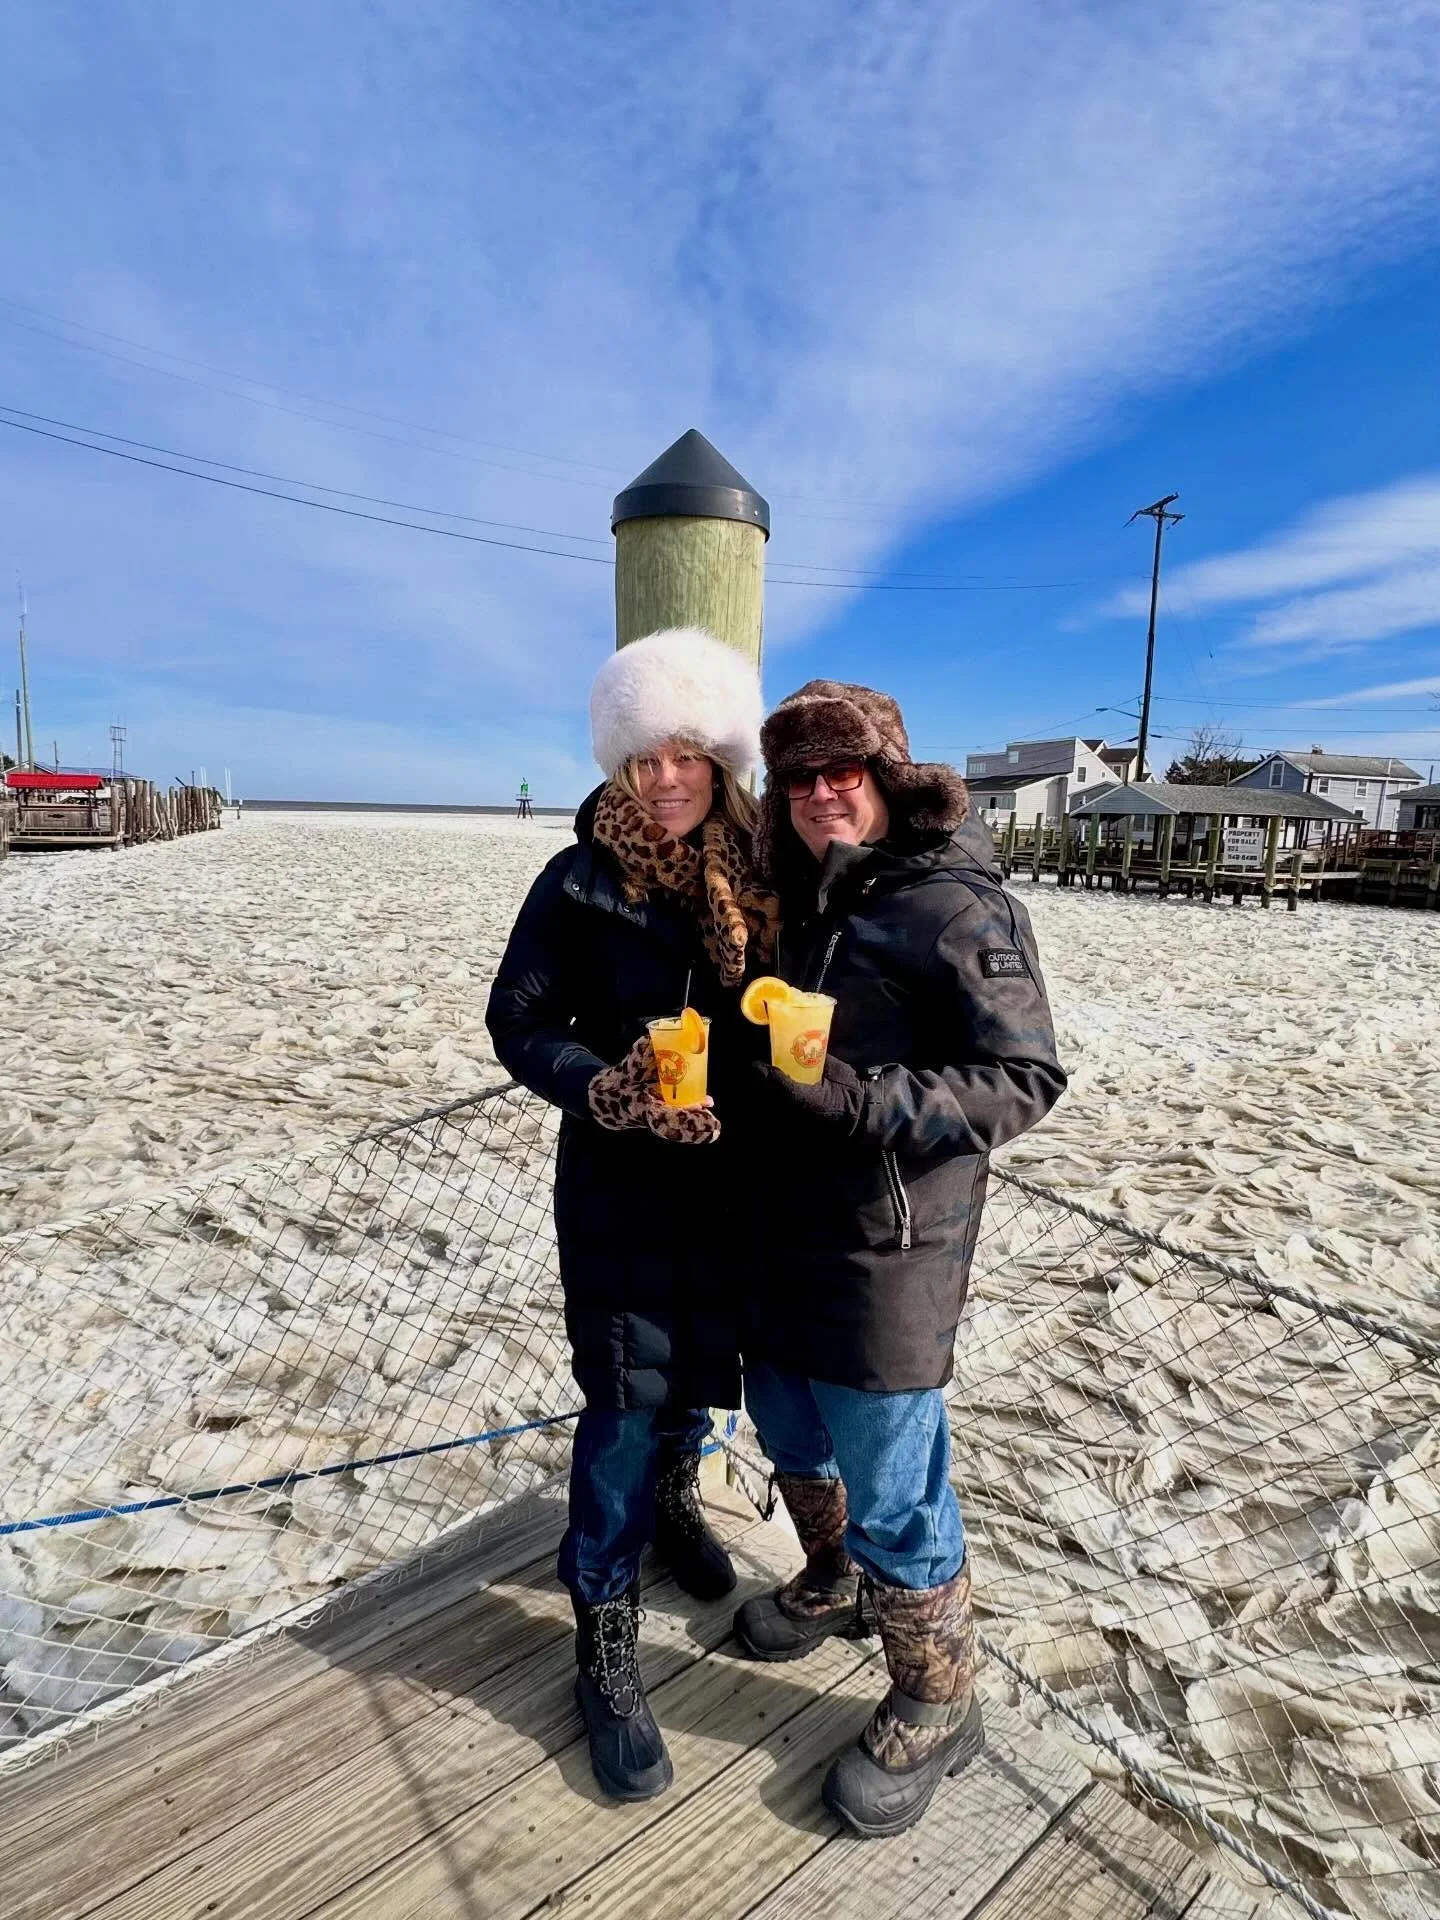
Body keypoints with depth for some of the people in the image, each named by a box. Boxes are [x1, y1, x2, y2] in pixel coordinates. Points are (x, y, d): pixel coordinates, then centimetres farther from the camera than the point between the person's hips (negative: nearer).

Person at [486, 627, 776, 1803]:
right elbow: (520, 1022, -8)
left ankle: (673, 1495, 52)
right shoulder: (581, 881, -10)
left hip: (730, 1175, 4)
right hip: (619, 1180, -3)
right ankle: (606, 1644, 20)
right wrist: (611, 1091, -23)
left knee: (702, 1364, 20)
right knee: (628, 1395, 1)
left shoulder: (757, 880, -2)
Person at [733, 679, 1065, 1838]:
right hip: (785, 1230, 8)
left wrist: (861, 1102, -27)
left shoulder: (956, 904, -15)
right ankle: (835, 1588, 54)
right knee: (788, 1427, 24)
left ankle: (937, 1710, 33)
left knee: (889, 1491, 5)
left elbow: (1025, 1081, -18)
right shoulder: (807, 904, 8)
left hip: (890, 1253, -8)